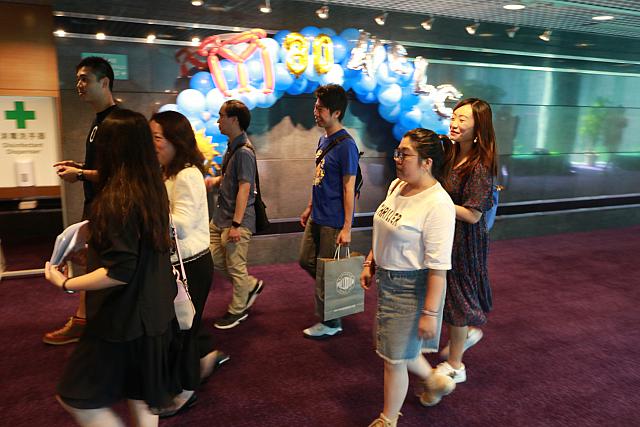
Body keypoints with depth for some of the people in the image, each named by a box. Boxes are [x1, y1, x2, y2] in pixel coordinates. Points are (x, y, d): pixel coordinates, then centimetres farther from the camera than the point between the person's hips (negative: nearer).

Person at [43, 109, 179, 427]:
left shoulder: (117, 200, -23)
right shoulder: (152, 190, 2)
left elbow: (119, 272, -25)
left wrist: (65, 284, -13)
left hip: (124, 318, -8)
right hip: (152, 312, 8)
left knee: (76, 398, 11)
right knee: (140, 396, 21)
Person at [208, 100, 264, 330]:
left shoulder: (244, 151, -18)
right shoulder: (232, 146, 10)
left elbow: (244, 188, -21)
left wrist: (236, 224, -22)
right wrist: (216, 180, 2)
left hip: (236, 220, -9)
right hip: (220, 216, 9)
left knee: (235, 267, 4)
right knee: (214, 259, 16)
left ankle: (237, 310, 23)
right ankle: (251, 285, 32)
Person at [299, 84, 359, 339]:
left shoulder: (346, 145, -17)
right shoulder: (323, 139, 10)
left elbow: (349, 189, -18)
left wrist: (347, 228, -18)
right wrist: (310, 208, 20)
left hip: (333, 222, -9)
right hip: (317, 217, 9)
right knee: (306, 261, 17)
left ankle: (331, 323, 20)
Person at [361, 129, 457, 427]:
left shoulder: (438, 204, -24)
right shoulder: (396, 186, 2)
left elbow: (438, 267, -24)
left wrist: (429, 312, -23)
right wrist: (370, 263, 14)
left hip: (412, 288, -8)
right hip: (387, 280, 8)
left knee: (394, 358, 7)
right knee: (399, 349, 23)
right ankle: (437, 381, 51)